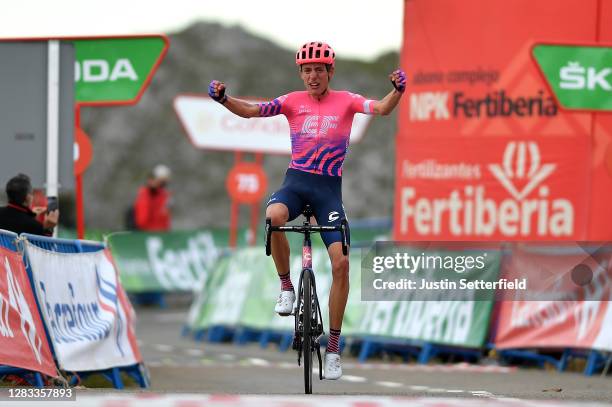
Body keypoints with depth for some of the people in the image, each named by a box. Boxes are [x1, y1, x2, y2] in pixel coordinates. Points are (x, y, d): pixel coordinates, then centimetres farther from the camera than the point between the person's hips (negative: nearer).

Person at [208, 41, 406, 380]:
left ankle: (333, 347, 0)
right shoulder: (293, 101, 4)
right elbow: (251, 110, -5)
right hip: (296, 180, 0)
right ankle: (286, 287, -13)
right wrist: (223, 98, -24)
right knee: (274, 216, -36)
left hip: (330, 187, 0)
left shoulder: (345, 101, 2)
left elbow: (382, 108, -14)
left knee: (341, 262, -11)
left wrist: (398, 90, -35)